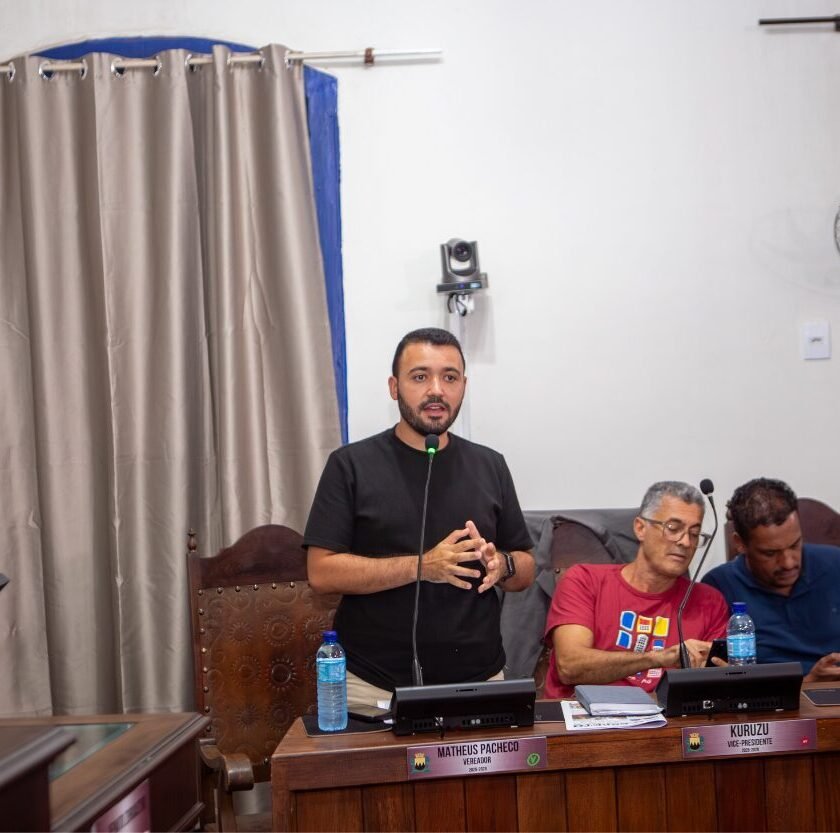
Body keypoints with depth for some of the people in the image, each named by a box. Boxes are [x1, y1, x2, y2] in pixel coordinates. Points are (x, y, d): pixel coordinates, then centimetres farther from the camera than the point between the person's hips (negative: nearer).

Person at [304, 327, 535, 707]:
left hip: (478, 681, 3)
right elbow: (322, 571, -11)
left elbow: (525, 569, 11)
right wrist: (422, 566, -20)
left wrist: (501, 564, -12)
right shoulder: (351, 465, -4)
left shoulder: (490, 466, 7)